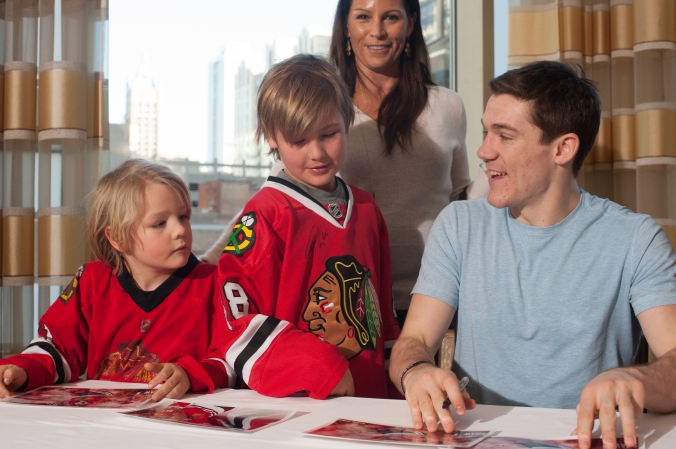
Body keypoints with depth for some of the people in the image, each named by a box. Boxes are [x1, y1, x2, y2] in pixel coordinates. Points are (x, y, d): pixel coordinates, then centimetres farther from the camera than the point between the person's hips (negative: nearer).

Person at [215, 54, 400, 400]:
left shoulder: (366, 210, 14)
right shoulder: (264, 215, -6)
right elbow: (239, 323, -11)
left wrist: (395, 385, 20)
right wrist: (323, 371, -15)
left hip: (369, 399, 4)